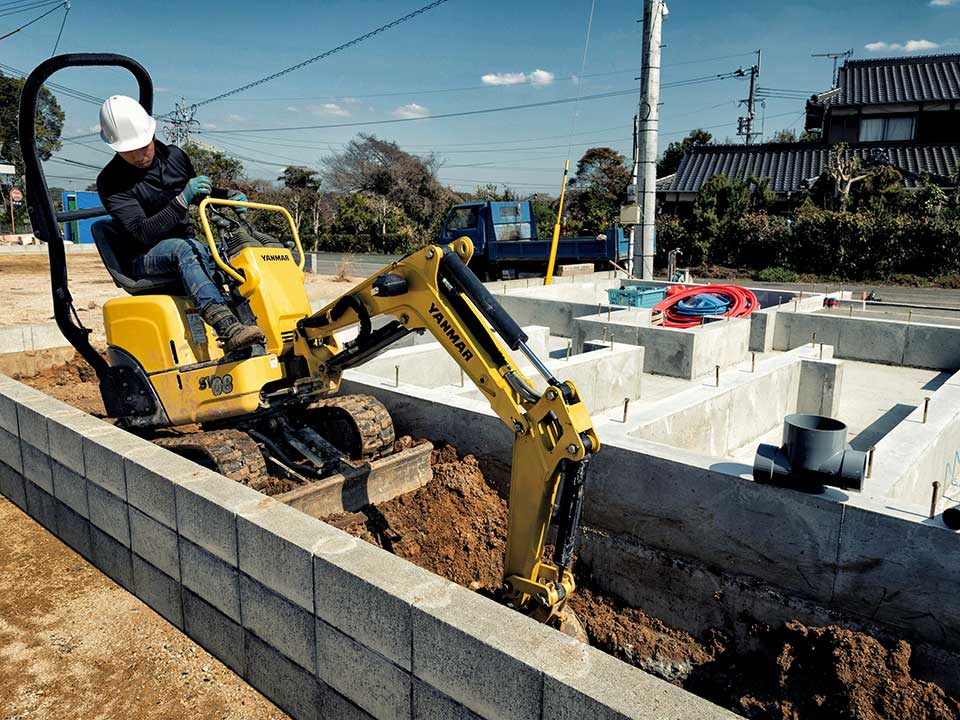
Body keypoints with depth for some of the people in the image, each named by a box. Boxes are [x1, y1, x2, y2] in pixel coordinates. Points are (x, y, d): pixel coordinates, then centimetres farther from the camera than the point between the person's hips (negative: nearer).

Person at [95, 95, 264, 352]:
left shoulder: (174, 156, 7)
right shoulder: (111, 181, -9)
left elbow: (200, 196, 25)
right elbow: (142, 233, -21)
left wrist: (228, 196, 5)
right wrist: (182, 200, -29)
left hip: (189, 246, 6)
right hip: (146, 261, -5)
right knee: (182, 248, -39)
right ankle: (227, 328, -58)